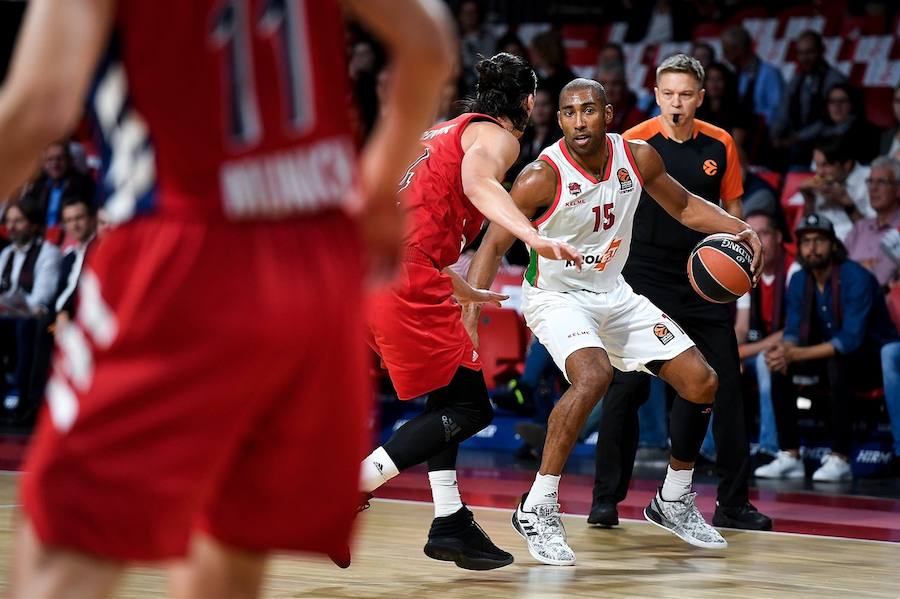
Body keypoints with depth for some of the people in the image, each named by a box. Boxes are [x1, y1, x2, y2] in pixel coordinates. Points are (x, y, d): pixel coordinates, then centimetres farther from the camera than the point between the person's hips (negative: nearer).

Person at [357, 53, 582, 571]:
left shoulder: (447, 131, 28)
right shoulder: (497, 135, 1)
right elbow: (478, 182, -23)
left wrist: (466, 292, 45)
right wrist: (532, 236, -38)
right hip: (404, 272, -9)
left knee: (449, 395, 21)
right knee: (470, 408, -6)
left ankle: (450, 524, 19)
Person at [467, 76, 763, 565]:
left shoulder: (637, 157, -9)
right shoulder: (542, 177, -24)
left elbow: (684, 206, 9)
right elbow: (494, 245, -18)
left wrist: (741, 230, -6)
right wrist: (470, 309, -31)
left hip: (613, 292, 6)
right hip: (556, 296, -6)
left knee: (701, 382, 2)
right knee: (594, 375, -35)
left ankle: (673, 502, 21)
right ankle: (537, 509, -26)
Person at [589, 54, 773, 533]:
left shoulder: (720, 145, 3)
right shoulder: (634, 143, -7)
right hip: (645, 280, -3)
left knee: (726, 387, 2)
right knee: (626, 387, -6)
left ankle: (733, 502, 11)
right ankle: (606, 497, 3)